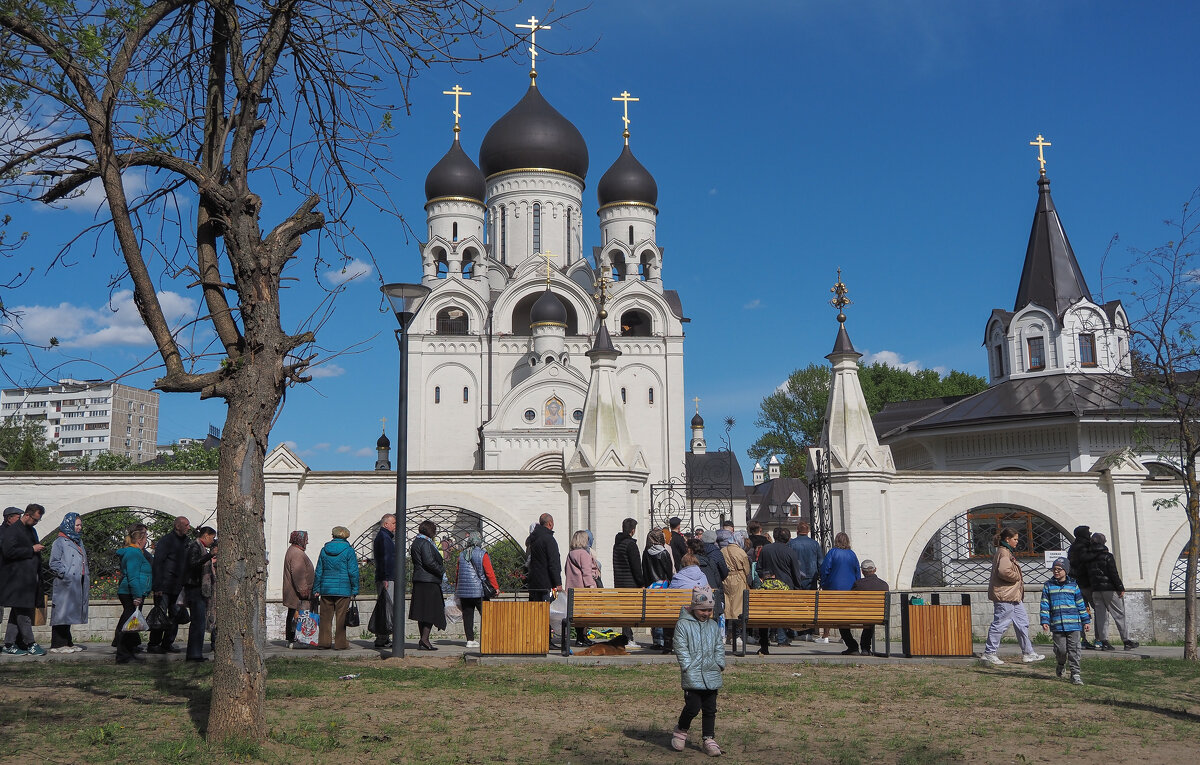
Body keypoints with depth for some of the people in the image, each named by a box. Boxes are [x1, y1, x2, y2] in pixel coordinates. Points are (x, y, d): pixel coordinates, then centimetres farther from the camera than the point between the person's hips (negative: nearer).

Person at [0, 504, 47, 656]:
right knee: (23, 613, -7)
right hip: (17, 579, -9)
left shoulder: (31, 530, 20)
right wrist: (32, 549, -16)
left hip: (29, 579, 9)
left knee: (18, 613, 10)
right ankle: (30, 645, -5)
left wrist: (39, 550, 11)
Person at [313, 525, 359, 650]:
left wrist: (316, 589, 16)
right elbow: (353, 572, -5)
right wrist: (354, 590, 1)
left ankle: (324, 642, 10)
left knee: (325, 616, 9)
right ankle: (340, 643, 5)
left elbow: (319, 571, 10)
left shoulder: (324, 550, 7)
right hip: (343, 590, -3)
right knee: (341, 617, 2)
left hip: (326, 589, 3)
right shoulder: (348, 551, -4)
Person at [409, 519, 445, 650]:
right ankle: (424, 640, -11)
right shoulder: (425, 543, -13)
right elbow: (429, 562, -21)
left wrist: (440, 561, 20)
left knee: (423, 613, 11)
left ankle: (423, 641, 14)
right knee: (431, 610, -7)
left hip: (419, 581, 10)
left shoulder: (416, 542, 18)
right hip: (428, 582, -10)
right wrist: (442, 570, -8)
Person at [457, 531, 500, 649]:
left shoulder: (462, 555, 8)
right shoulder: (482, 554, -7)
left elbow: (458, 573, 14)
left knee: (467, 615, 6)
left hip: (463, 591, 4)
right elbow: (490, 573, -9)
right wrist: (496, 587, -3)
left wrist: (457, 589, 23)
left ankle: (470, 640, 6)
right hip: (479, 590, -4)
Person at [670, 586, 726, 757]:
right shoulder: (683, 624, -3)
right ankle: (680, 731, 17)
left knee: (710, 709, 7)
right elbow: (681, 648, -7)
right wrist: (688, 666, -13)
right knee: (693, 706, -7)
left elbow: (719, 647, 18)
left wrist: (720, 664, 6)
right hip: (692, 677, -5)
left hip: (711, 676, 5)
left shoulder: (713, 626, 13)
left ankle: (709, 739, 16)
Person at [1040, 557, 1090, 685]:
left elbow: (1081, 604, 12)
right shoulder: (1048, 586, 8)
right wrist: (1045, 621, -2)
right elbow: (1045, 605, 6)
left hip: (1074, 623, 0)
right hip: (1057, 625, 0)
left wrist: (1085, 621, 10)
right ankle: (1060, 665, 29)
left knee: (1074, 649, -1)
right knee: (1061, 649, -1)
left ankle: (1075, 673, 6)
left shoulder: (1074, 585, 8)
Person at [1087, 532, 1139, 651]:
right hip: (1109, 589, -5)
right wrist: (1121, 588, -9)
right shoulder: (1107, 556, -9)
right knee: (1119, 615, 2)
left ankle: (1103, 641, 2)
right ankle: (1126, 641, 3)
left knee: (1101, 616, 5)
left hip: (1095, 591, 5)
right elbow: (1114, 574, -13)